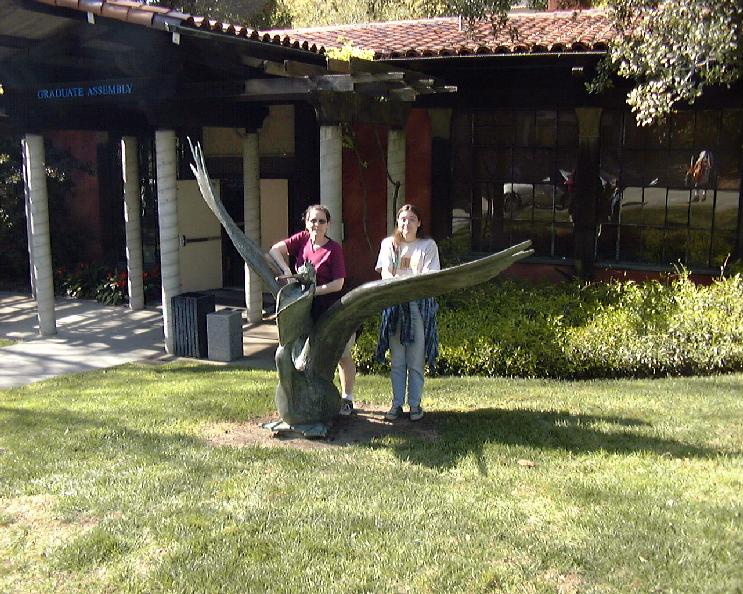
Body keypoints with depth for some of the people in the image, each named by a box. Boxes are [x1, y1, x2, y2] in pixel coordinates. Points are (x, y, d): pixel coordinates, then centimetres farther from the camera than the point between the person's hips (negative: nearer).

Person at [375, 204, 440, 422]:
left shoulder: (428, 245, 5)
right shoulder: (388, 244, 12)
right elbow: (385, 274, 2)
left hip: (420, 304, -2)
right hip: (394, 304, 2)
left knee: (416, 360, 0)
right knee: (397, 360, 5)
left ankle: (415, 404, 9)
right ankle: (397, 404, 12)